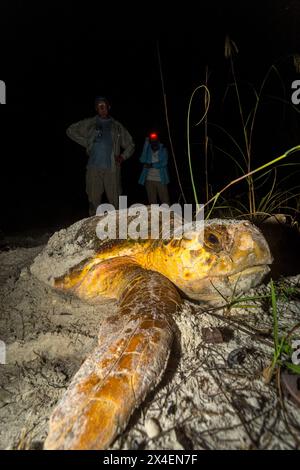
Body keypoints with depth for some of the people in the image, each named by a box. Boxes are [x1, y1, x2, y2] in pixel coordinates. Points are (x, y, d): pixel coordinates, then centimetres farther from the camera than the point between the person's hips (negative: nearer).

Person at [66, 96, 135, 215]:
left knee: (115, 199, -4)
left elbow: (130, 145, 21)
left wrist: (123, 157, 4)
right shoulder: (89, 124, 15)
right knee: (94, 198, -2)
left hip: (112, 168, 0)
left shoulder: (117, 126, 17)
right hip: (94, 167, 0)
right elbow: (70, 130, 19)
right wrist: (86, 143, 9)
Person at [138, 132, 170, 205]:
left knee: (165, 201, -2)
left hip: (161, 180, -1)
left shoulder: (163, 150, 5)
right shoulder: (147, 150, 9)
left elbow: (164, 163, -8)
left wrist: (152, 165, -15)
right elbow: (142, 160, -9)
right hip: (149, 180, 2)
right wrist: (146, 144, -10)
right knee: (152, 202, 4)